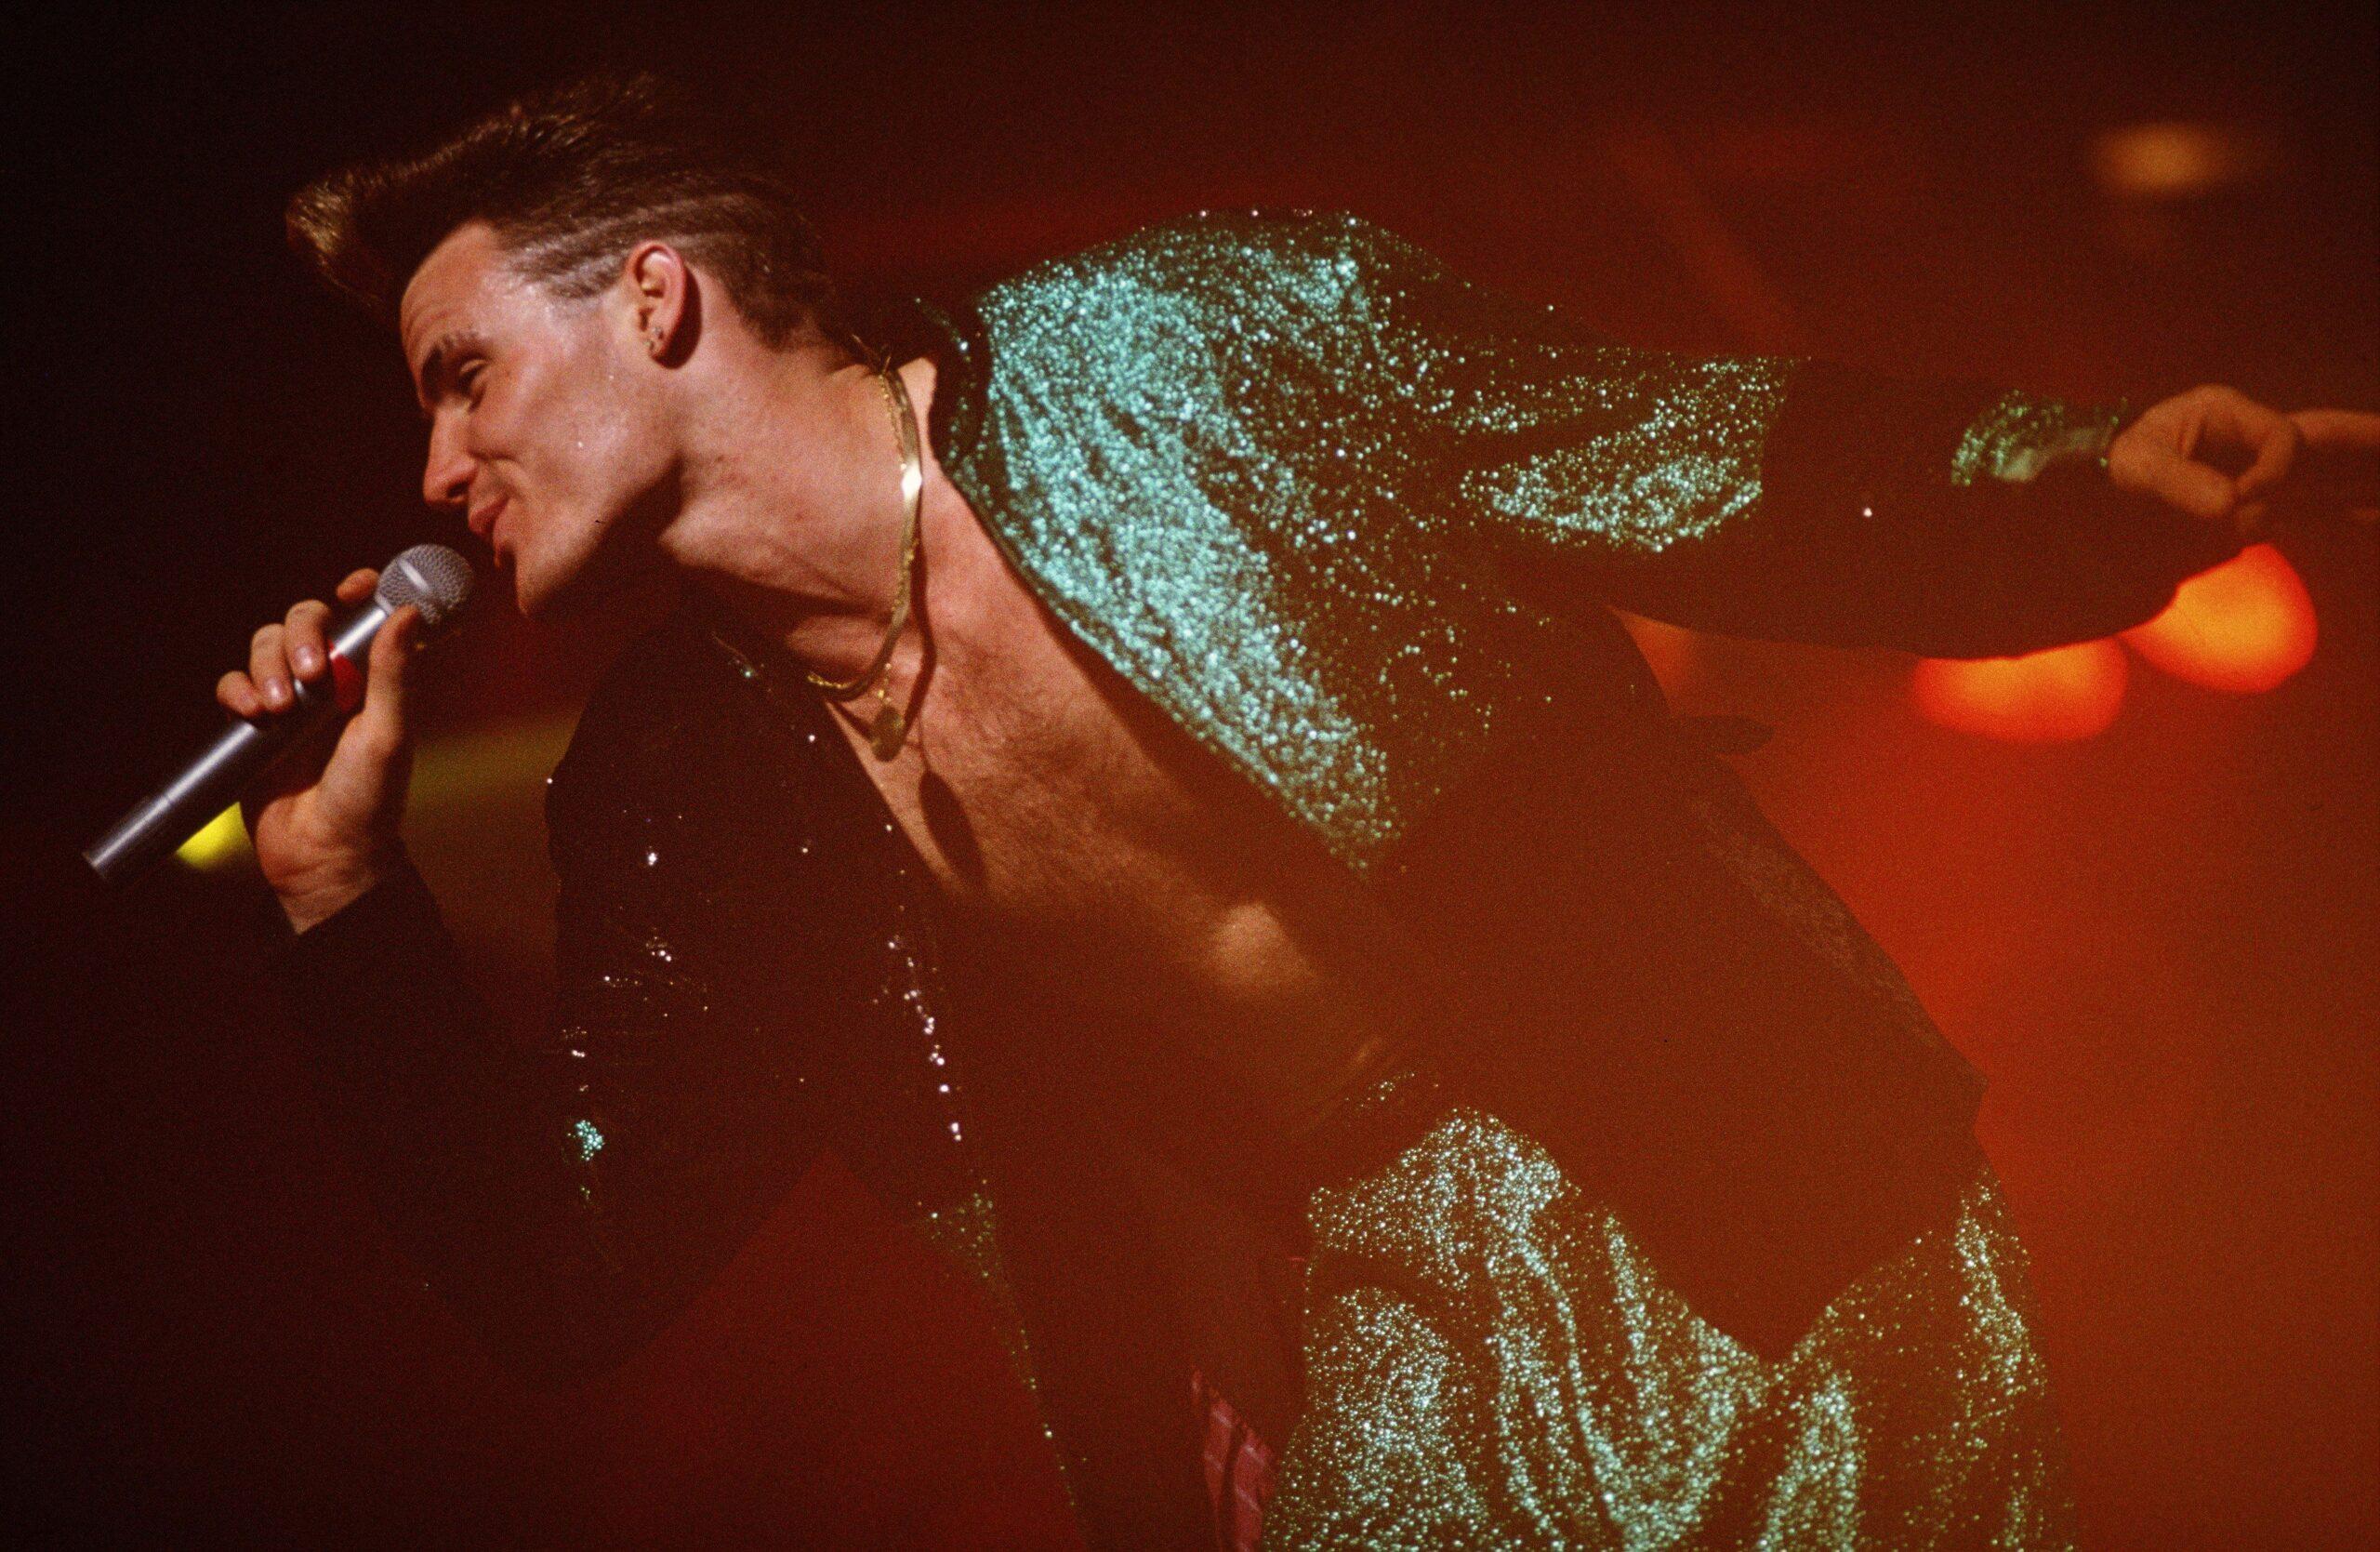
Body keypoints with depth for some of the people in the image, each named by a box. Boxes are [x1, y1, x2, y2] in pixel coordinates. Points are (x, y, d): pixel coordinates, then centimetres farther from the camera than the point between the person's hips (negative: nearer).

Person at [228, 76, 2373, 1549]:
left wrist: (2105, 482, -22)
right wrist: (345, 887, -3)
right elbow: (567, 1280, 6)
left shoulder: (1213, 340, -11)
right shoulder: (684, 798, 2)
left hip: (1743, 1274, -3)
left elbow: (1756, 484, -7)